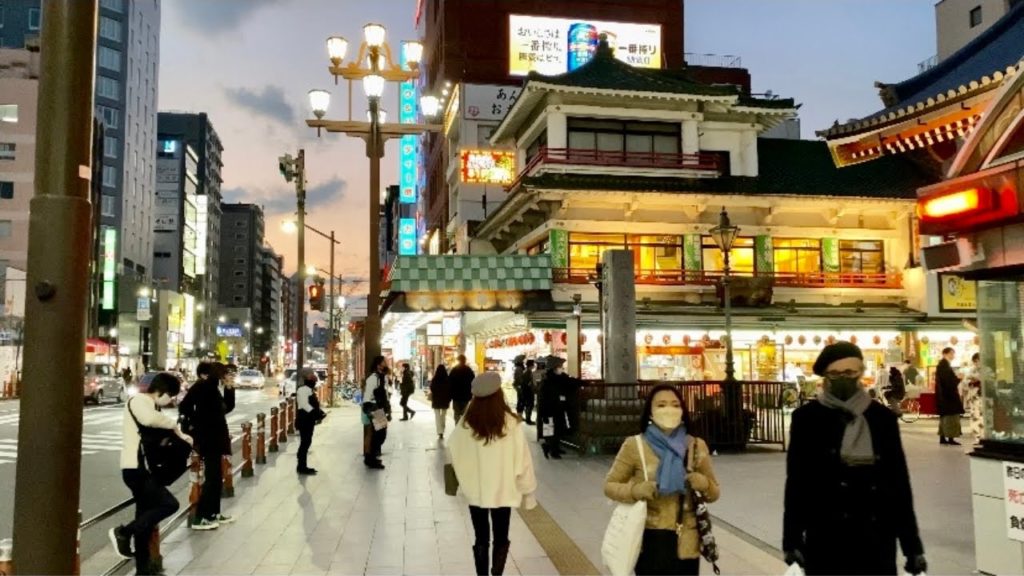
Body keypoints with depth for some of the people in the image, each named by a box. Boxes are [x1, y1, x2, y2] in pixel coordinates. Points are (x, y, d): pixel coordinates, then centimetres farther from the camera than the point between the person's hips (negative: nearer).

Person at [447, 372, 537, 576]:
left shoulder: (466, 423, -11)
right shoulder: (511, 423, -17)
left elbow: (452, 451, 2)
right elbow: (522, 460, -11)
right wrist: (528, 491, 1)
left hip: (475, 491, 1)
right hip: (503, 491, -1)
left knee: (481, 539, 17)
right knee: (501, 539, 16)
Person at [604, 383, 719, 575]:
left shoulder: (696, 446, 3)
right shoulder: (634, 445, -4)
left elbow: (715, 492, 10)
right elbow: (609, 485, 1)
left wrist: (704, 485, -14)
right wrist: (635, 490, -18)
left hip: (685, 542, 2)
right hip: (650, 541, -2)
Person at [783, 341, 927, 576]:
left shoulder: (883, 417, 4)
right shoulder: (807, 417, -3)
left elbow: (899, 481, 6)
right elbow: (796, 481, -5)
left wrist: (912, 544, 5)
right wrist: (792, 540, -9)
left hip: (876, 537, 3)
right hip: (826, 537, -2)